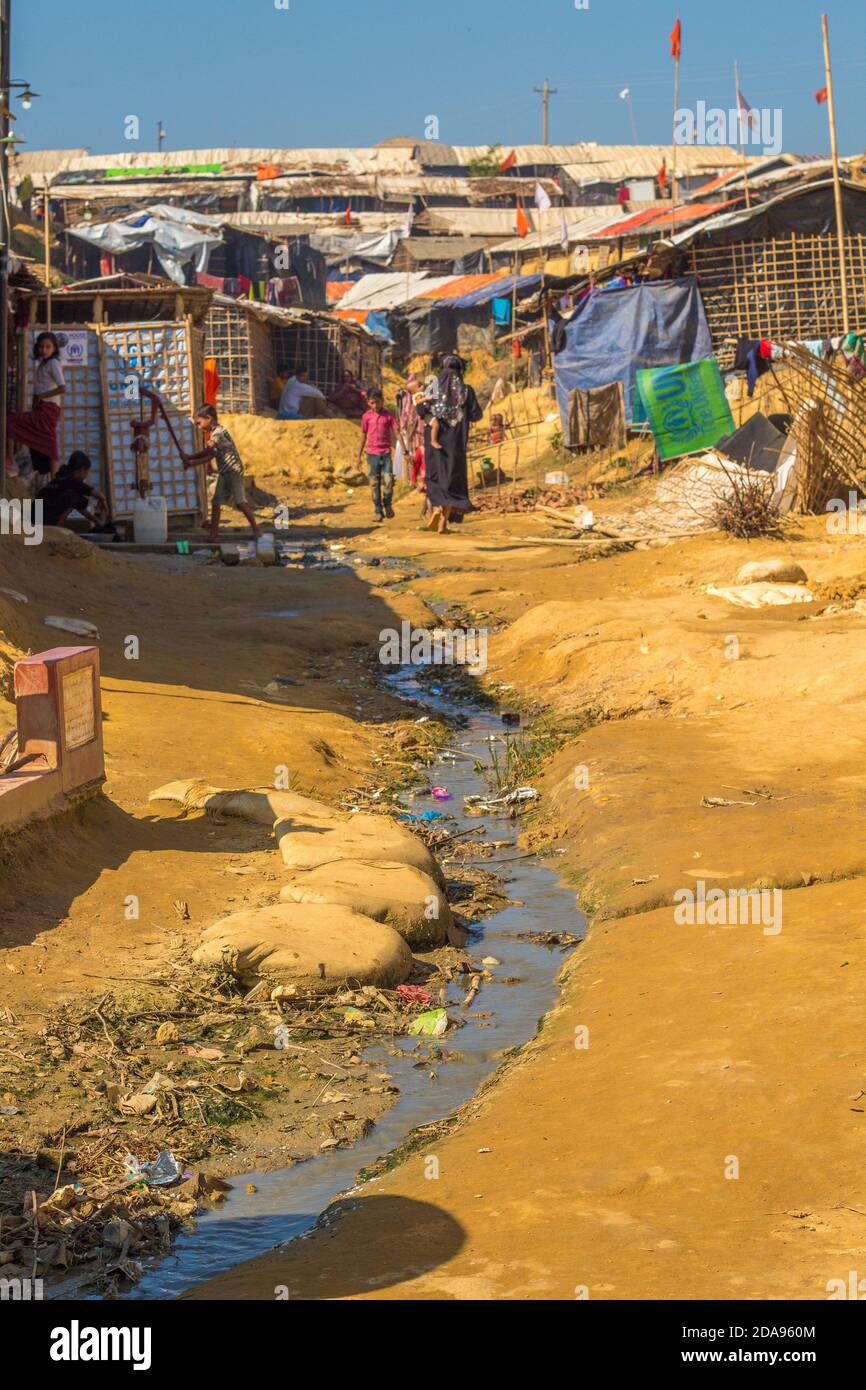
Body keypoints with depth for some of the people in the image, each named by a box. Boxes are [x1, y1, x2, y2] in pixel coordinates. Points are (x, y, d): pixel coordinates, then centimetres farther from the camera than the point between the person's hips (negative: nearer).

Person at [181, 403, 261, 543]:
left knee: (240, 502, -7)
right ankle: (214, 534, 5)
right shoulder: (215, 433, 15)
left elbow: (207, 451, -17)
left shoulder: (219, 432, -14)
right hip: (223, 473, 9)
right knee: (216, 502, 4)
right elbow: (210, 456, 13)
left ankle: (256, 529, 2)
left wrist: (190, 458, -7)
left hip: (233, 471, -9)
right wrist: (192, 463, 4)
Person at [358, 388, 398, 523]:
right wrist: (359, 455, 12)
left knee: (388, 480, -12)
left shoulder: (388, 415, 2)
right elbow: (363, 436, 12)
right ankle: (378, 511, 8)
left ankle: (387, 504, 11)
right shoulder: (366, 416, 5)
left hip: (386, 453, -1)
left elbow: (396, 433, 0)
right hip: (372, 453, 1)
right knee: (374, 484, 1)